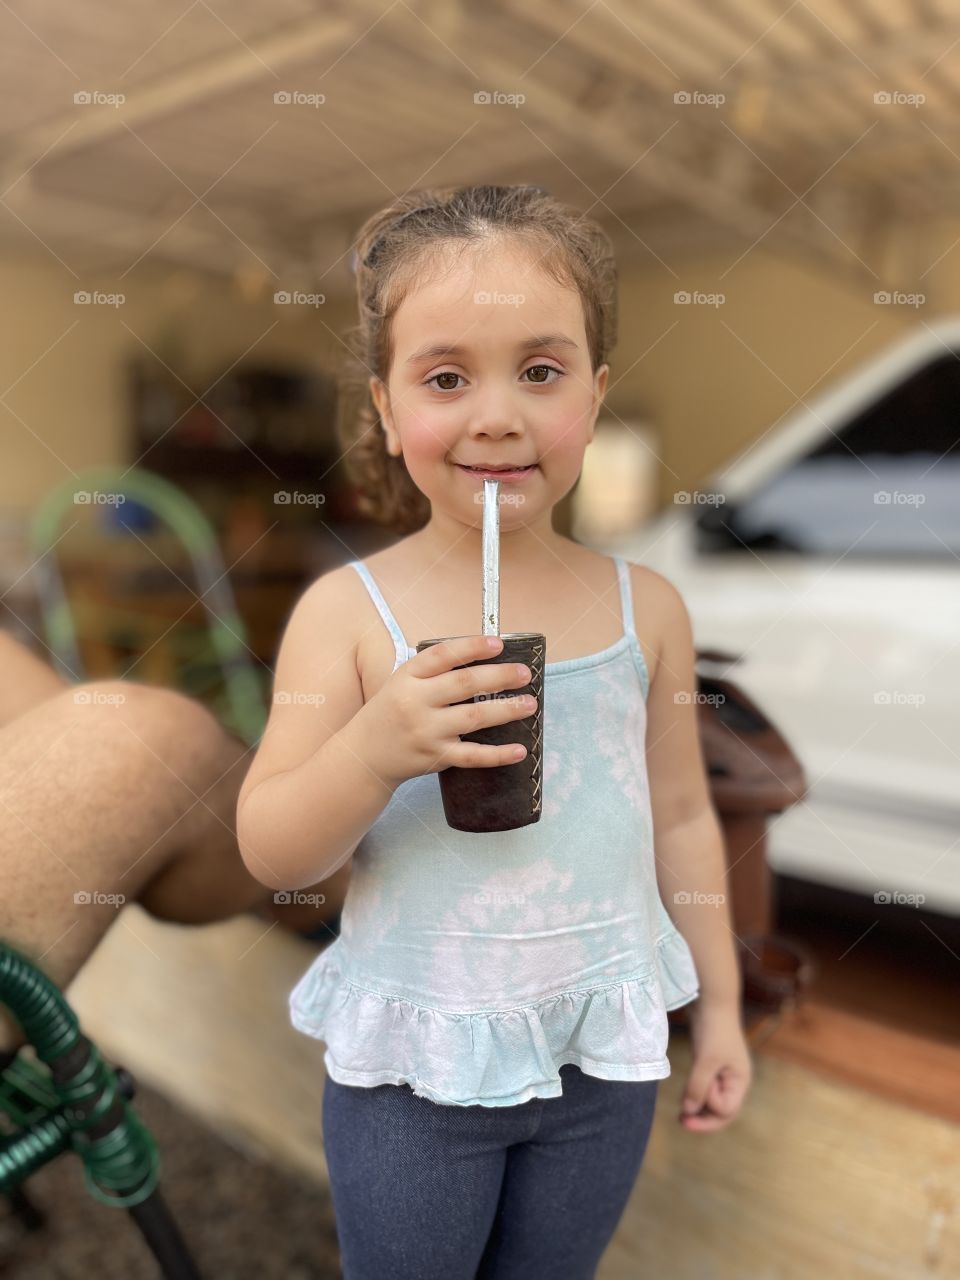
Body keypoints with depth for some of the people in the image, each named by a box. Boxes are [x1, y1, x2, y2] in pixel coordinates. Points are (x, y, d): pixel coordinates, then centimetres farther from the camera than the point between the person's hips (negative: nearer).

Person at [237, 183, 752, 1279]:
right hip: (412, 1062, -2)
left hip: (605, 1058, 3)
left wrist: (719, 1004, 9)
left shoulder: (647, 608, -7)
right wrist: (377, 746, -31)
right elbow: (269, 853, -13)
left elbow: (681, 818, 4)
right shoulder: (347, 611, -14)